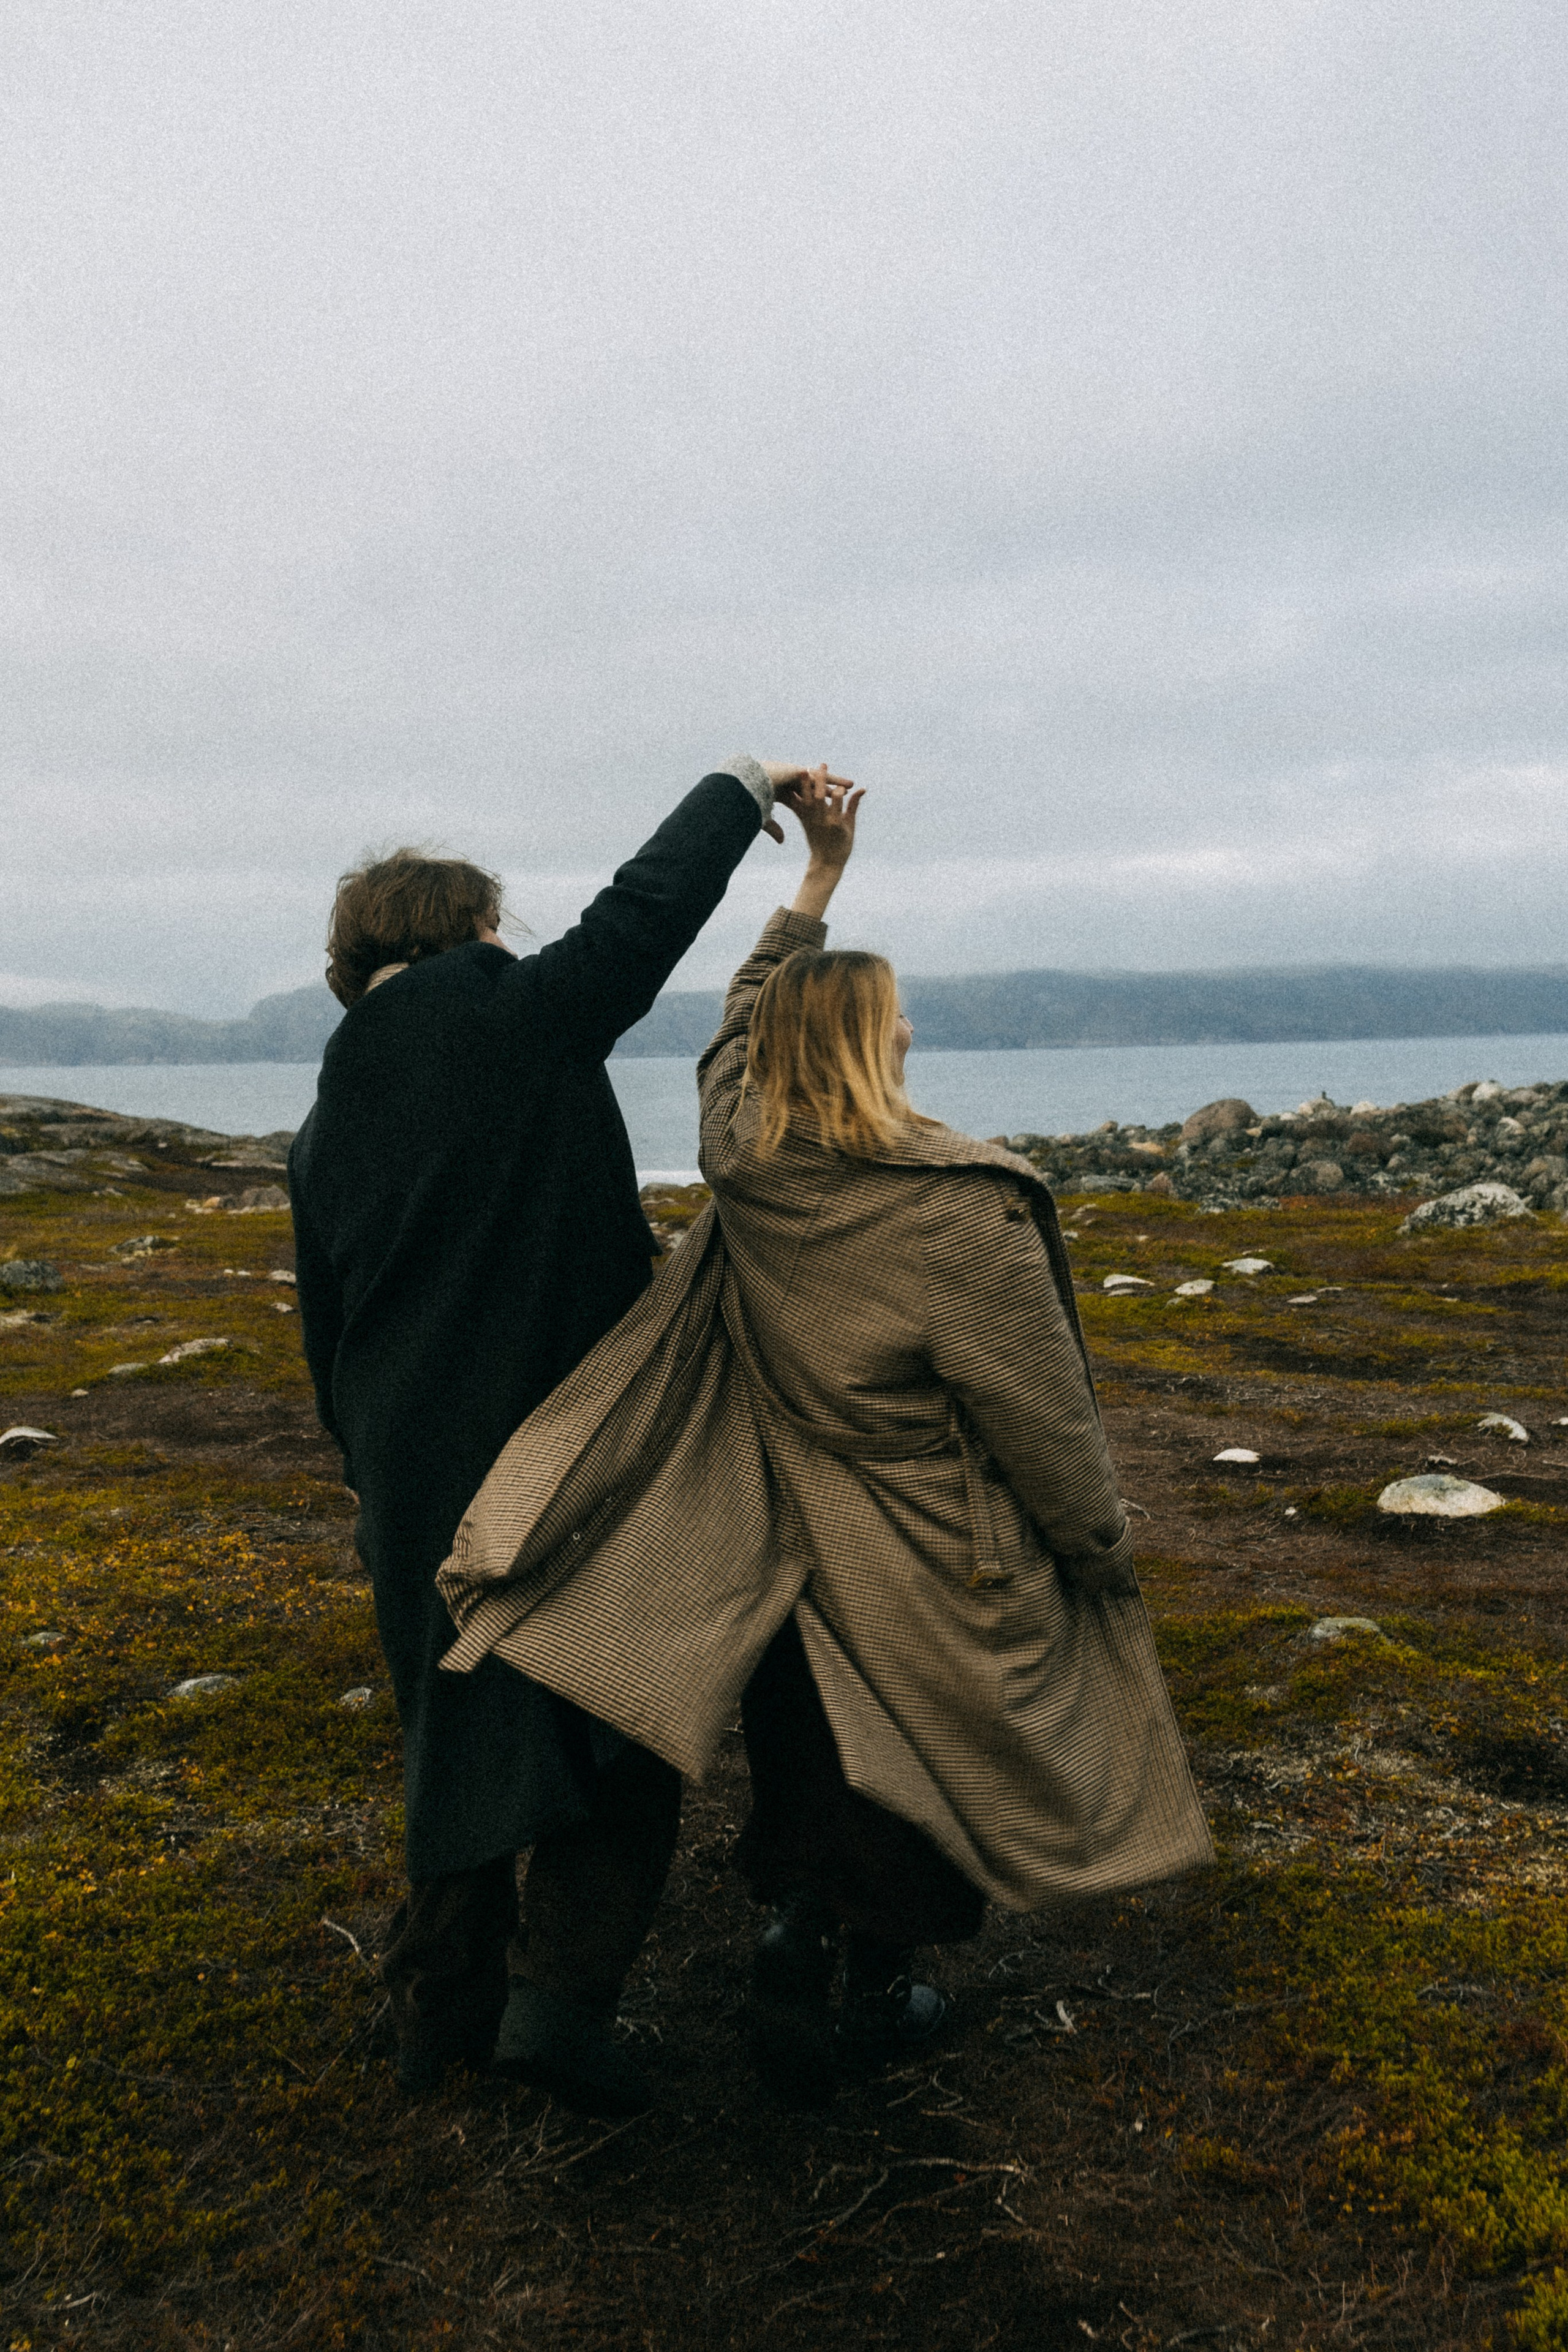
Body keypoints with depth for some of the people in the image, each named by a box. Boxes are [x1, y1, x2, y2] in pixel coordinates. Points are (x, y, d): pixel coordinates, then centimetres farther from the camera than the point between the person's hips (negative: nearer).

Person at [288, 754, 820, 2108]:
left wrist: (378, 1489, 23)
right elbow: (651, 906, -7)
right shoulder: (522, 1019, -10)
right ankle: (560, 1992, 3)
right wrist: (746, 784, 9)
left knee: (469, 1728, 20)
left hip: (420, 1482, 7)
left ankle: (444, 2006, 31)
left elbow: (329, 1341, 14)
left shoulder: (325, 1130, 9)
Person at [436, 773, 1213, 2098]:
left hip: (791, 1532, 5)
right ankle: (874, 1998, 32)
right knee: (926, 1763, 17)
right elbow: (1043, 1421, -17)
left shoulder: (745, 1165, -10)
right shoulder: (962, 1219, -26)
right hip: (937, 1572, -5)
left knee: (812, 1757, 26)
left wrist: (822, 873, 17)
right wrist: (1104, 1543, 1)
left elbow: (742, 1028, 11)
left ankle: (797, 1931, 28)